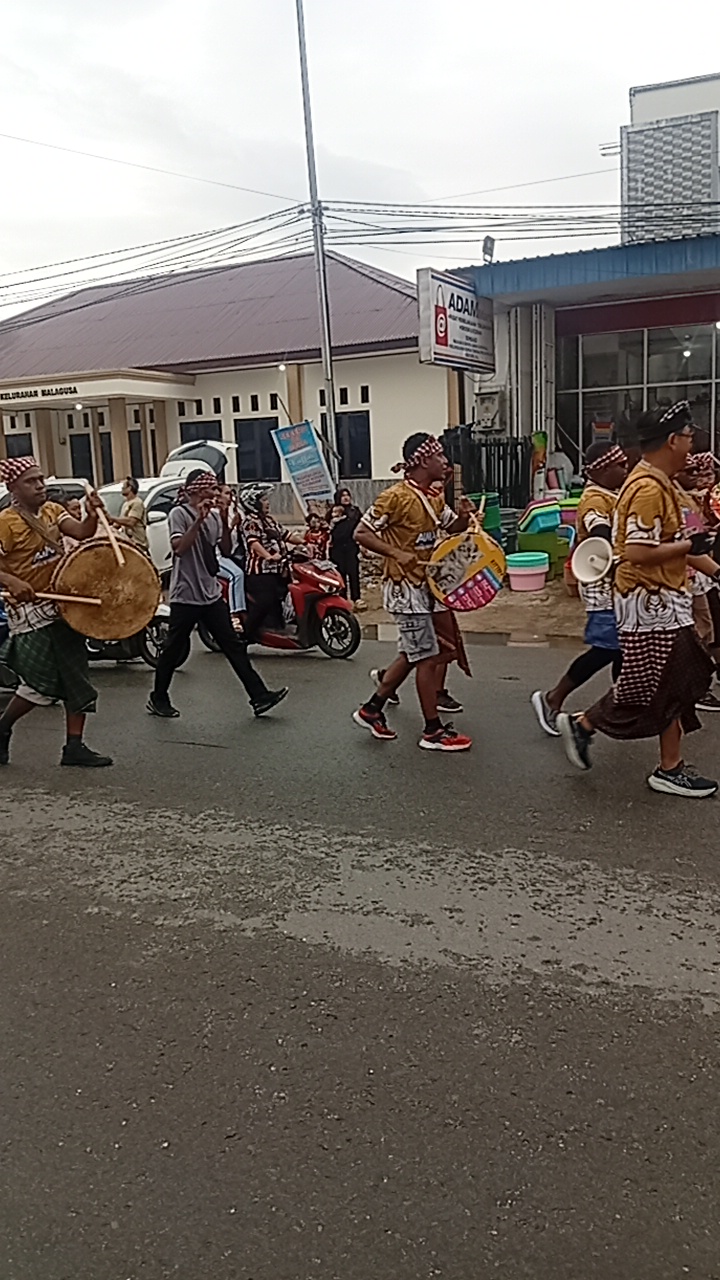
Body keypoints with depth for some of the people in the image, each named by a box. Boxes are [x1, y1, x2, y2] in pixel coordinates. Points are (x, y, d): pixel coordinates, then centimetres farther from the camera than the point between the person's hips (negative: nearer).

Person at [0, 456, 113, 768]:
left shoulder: (53, 510, 8)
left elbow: (82, 532, -7)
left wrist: (93, 515, -26)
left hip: (63, 606, 7)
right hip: (31, 612, -7)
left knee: (76, 681, 8)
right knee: (41, 686, -6)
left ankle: (74, 746, 16)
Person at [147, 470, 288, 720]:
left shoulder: (213, 515, 11)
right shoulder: (179, 513, -9)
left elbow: (226, 550, 10)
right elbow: (179, 548, -21)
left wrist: (224, 522, -4)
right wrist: (199, 520, -24)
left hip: (212, 594, 6)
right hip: (185, 596, -6)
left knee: (234, 646, 3)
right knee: (174, 650, 5)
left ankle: (259, 696, 2)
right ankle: (158, 699, 22)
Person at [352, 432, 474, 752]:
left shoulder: (434, 498, 9)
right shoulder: (396, 497, -17)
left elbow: (452, 528, 19)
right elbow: (361, 534, -16)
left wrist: (464, 516, -3)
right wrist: (396, 553, -23)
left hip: (424, 585, 9)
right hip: (404, 587, -9)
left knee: (412, 655, 16)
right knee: (428, 657, -3)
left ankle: (371, 709, 28)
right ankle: (433, 731, 8)